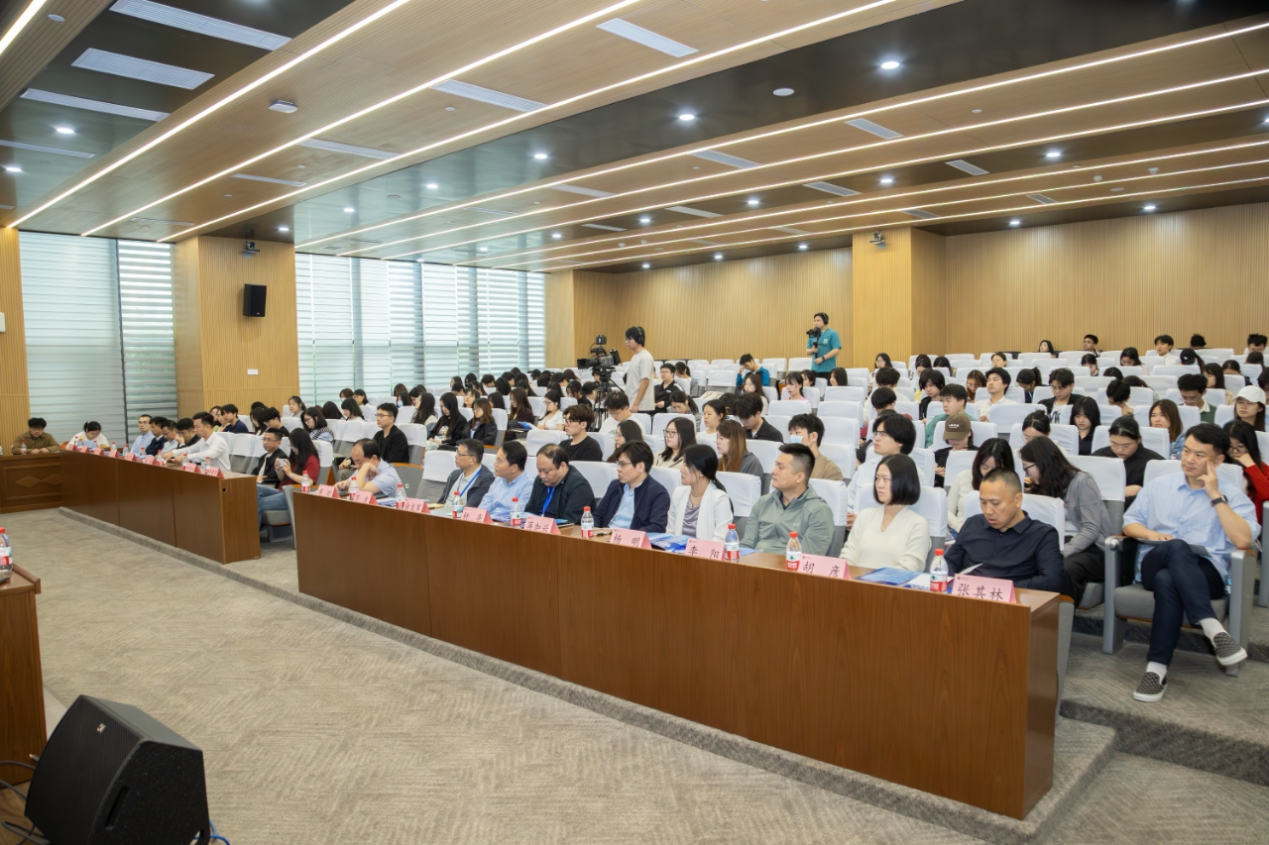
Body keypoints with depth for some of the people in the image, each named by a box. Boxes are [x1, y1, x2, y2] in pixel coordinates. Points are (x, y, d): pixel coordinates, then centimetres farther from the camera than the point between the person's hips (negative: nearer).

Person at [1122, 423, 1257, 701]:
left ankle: (1157, 668, -40)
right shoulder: (1159, 485, 19)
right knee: (1175, 547, -38)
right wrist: (1150, 534, -5)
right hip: (1154, 564, 2)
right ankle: (1213, 628, -46)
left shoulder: (1231, 492, 10)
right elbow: (1129, 523, 19)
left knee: (1168, 581, -40)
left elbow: (1242, 540, -7)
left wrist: (1215, 496, -6)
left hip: (1206, 571, -1)